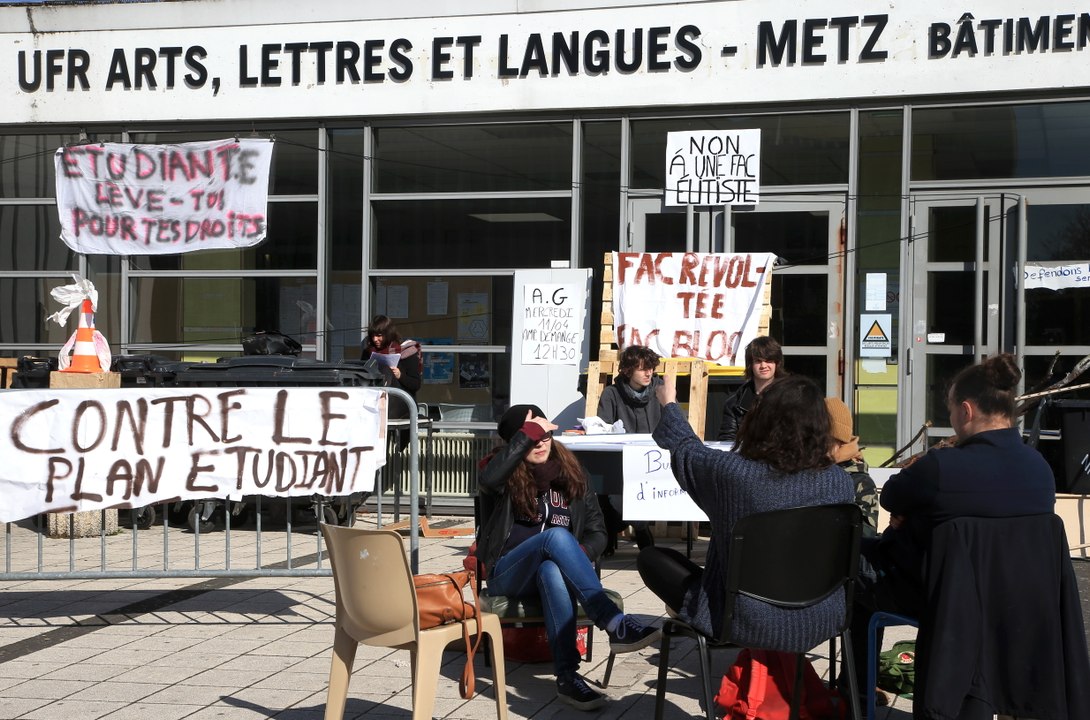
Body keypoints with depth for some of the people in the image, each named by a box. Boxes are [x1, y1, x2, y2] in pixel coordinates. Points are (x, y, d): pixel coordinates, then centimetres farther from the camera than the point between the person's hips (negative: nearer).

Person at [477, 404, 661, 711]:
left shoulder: (569, 473, 8)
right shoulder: (504, 474, -2)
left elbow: (597, 531, 9)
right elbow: (489, 479, -30)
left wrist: (579, 556, -13)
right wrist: (527, 433, -26)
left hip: (551, 569, 2)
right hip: (506, 575, -2)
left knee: (552, 570, -39)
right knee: (556, 536, -34)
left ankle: (567, 676, -46)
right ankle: (615, 624, -45)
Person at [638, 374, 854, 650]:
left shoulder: (731, 472, -22)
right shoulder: (841, 482, -13)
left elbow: (685, 449, 1)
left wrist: (669, 404, 22)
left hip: (753, 626, -4)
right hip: (821, 624, 4)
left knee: (651, 558, 14)